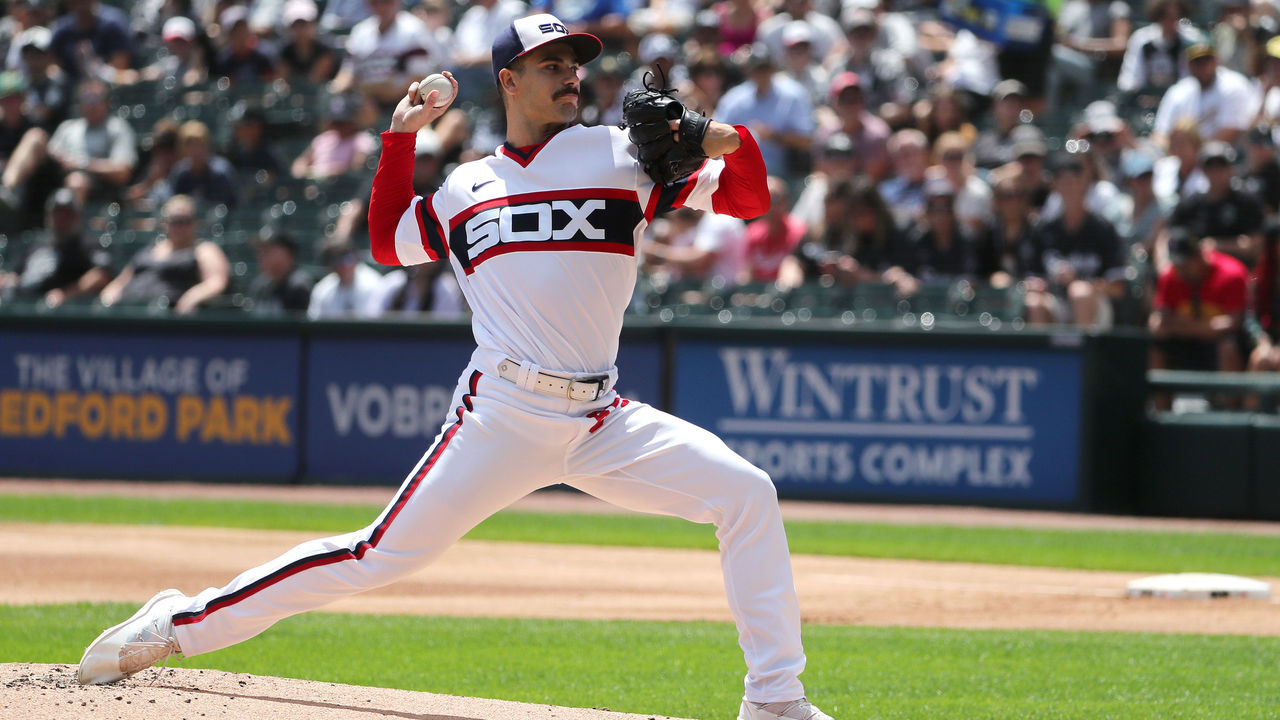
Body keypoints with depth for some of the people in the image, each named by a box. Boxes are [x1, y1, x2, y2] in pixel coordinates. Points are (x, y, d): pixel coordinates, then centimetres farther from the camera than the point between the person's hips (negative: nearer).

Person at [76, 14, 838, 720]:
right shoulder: (465, 191, 13)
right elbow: (388, 240, 27)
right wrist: (401, 139, 19)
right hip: (501, 420, -1)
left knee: (746, 494, -13)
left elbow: (749, 198, 6)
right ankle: (183, 622, 3)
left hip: (601, 421, 1)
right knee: (382, 555, -7)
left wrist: (732, 141, -15)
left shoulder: (621, 155, 8)